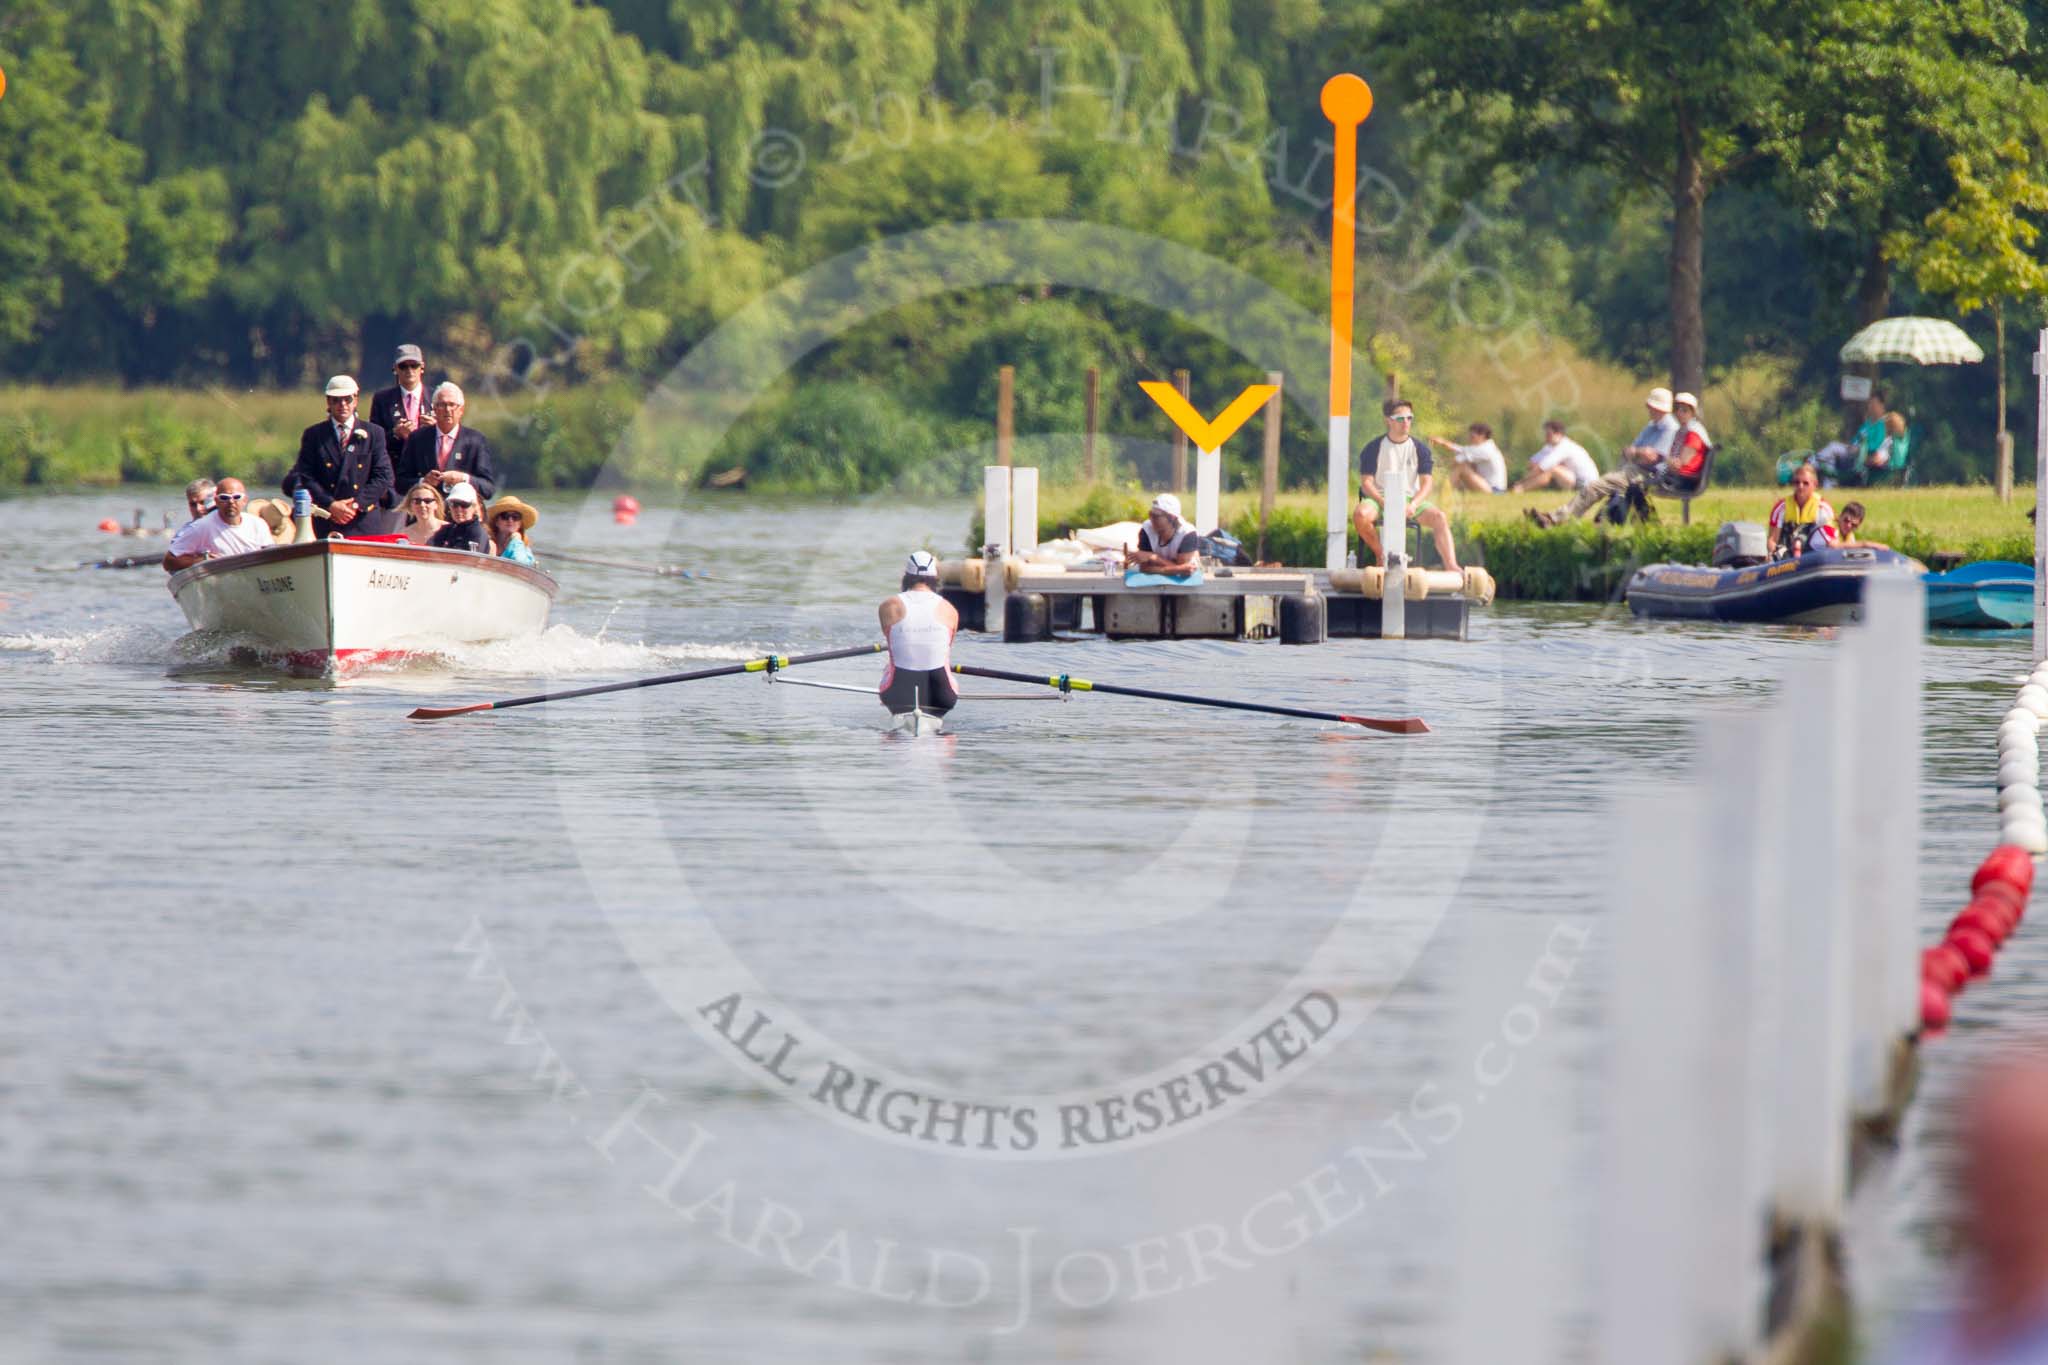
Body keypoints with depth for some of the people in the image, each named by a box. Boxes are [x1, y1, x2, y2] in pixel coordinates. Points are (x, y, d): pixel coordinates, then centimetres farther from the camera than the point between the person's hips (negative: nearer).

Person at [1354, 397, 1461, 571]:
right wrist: (1384, 503, -21)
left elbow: (1426, 483, 1)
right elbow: (1366, 482, -4)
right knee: (1360, 514, -34)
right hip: (1380, 498, -1)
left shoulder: (1420, 450, 6)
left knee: (1439, 518, -26)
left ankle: (1451, 566, -35)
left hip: (1411, 499, 1)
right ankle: (1380, 555, -10)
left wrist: (1413, 504, -19)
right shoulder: (1374, 448, 1)